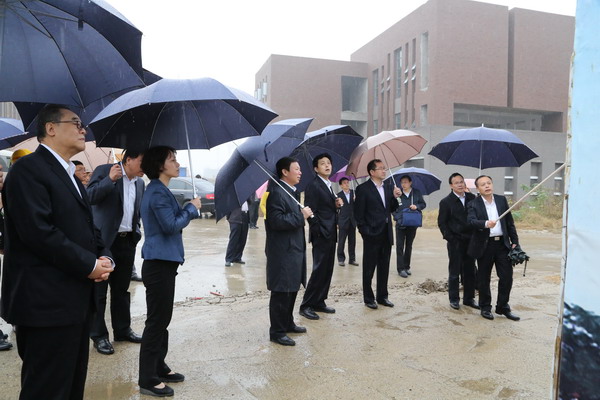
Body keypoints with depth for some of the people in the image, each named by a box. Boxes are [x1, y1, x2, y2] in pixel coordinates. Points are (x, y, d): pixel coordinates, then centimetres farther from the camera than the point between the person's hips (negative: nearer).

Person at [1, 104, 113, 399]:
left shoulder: (70, 175, 19)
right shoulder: (29, 169, -11)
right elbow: (38, 231, -21)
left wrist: (103, 257, 1)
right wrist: (89, 264, -16)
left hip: (76, 300, 9)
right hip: (47, 302, -9)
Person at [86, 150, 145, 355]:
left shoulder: (140, 183, 11)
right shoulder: (104, 171, -6)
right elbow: (90, 197, -17)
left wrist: (137, 231, 10)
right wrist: (109, 179, -29)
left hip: (127, 241, 6)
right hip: (103, 240, -6)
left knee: (121, 288, 16)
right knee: (99, 290, 4)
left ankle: (122, 329, 27)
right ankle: (99, 336, 14)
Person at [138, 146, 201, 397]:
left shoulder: (160, 190, 16)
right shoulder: (157, 192, -16)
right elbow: (171, 226, -21)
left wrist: (189, 209, 3)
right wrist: (192, 209, -9)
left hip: (163, 262, 10)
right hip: (159, 264, -10)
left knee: (162, 319, 17)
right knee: (157, 320, -3)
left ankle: (158, 367, 29)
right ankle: (148, 379, 8)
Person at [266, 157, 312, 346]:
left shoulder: (292, 192, 15)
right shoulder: (277, 192, -17)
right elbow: (276, 220, -27)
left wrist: (303, 214, 9)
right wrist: (301, 216, -21)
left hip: (294, 249, 10)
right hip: (282, 252, -10)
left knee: (292, 289, 18)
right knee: (281, 293, -1)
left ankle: (288, 323, 33)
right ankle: (277, 332, 11)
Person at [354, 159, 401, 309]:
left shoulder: (388, 187, 10)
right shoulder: (363, 189, -8)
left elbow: (392, 209, 11)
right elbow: (358, 213, -8)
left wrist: (395, 197, -6)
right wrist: (365, 231, -10)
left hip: (386, 234, 6)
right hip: (372, 235, -6)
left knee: (384, 268, 14)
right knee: (369, 269, 6)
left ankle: (382, 296, 27)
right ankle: (368, 298, 18)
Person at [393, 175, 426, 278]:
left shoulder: (417, 193, 3)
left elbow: (423, 204, 7)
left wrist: (417, 206, -13)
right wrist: (397, 218, -14)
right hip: (400, 224, -2)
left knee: (409, 246, 12)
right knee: (400, 246, -5)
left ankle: (406, 267, 22)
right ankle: (401, 269, -1)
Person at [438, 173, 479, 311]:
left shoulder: (472, 198, 5)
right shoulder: (446, 202, -4)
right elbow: (441, 223, -3)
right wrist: (450, 238, -9)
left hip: (470, 241, 4)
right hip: (455, 242, -3)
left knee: (470, 272, 10)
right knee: (454, 272, 5)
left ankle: (469, 298, 22)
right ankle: (454, 299, 16)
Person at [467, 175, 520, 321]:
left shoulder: (502, 200, 7)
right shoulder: (473, 204, -4)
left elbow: (510, 222, 10)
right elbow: (472, 221, -21)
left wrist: (515, 241, 6)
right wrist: (486, 223, -40)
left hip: (503, 243, 3)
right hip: (484, 245, -3)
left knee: (507, 277, 4)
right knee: (483, 279, 7)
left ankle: (503, 307, 21)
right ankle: (485, 308, 22)